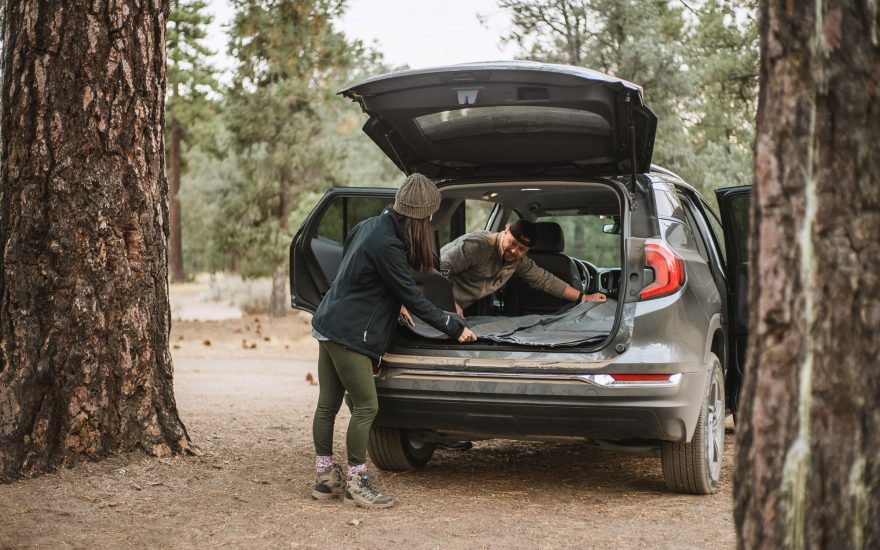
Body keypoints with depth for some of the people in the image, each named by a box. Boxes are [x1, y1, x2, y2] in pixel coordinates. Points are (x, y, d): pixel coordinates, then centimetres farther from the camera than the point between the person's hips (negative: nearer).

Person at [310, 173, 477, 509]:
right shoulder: (386, 245, -21)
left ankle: (326, 479, 19)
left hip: (329, 326, 10)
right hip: (349, 335, -10)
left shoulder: (371, 226, 8)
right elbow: (413, 298, -15)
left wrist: (394, 307, 24)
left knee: (328, 405, 12)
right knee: (366, 407, -3)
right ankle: (356, 483, 3)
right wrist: (455, 328, -7)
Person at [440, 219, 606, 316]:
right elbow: (441, 268, -25)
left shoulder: (519, 261, 2)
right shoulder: (478, 244, -24)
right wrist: (453, 304, -29)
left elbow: (545, 280, 11)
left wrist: (584, 298, 11)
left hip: (456, 310, 7)